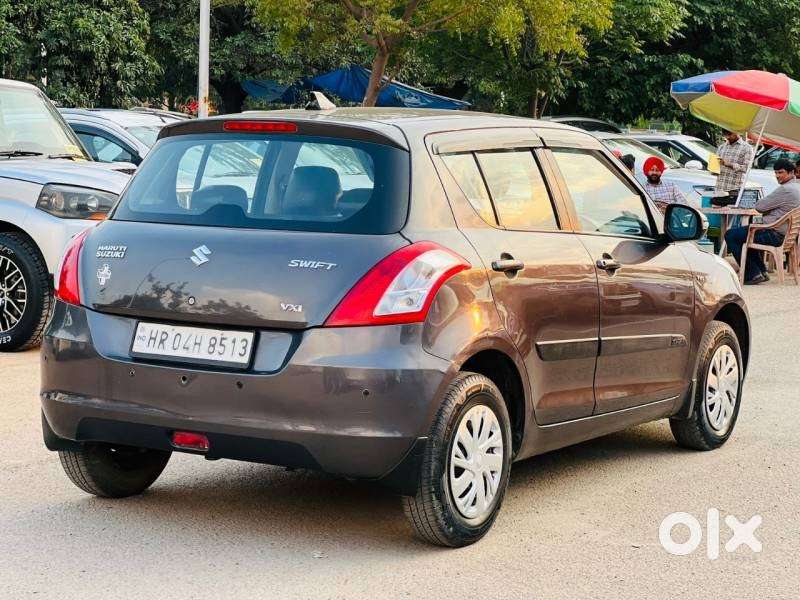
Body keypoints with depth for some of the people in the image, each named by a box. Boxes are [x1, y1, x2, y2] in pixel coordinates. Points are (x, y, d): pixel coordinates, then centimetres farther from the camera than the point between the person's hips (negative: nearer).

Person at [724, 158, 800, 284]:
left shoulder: (785, 189, -21)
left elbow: (759, 207, -17)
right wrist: (769, 210, 6)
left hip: (775, 235, -10)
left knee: (731, 235, -6)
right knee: (748, 231, 35)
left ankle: (753, 274, -6)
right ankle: (762, 271, 29)